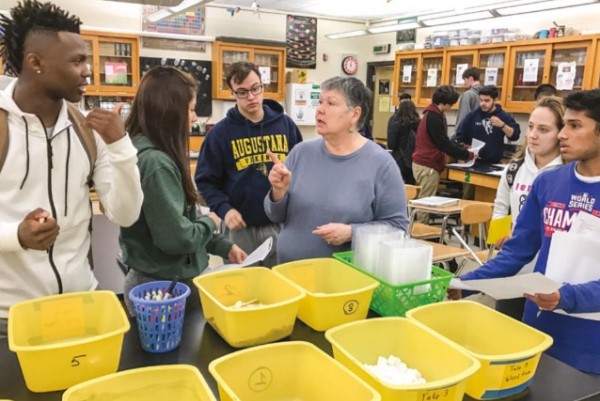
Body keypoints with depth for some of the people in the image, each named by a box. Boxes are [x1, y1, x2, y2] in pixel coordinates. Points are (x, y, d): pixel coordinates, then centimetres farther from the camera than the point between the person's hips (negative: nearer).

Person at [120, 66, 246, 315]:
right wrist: (210, 223, -8)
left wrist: (223, 246, 9)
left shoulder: (153, 155, 6)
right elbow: (177, 236, -26)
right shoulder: (156, 163, -25)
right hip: (162, 287, -9)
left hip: (156, 281, 9)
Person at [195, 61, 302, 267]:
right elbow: (205, 180, -1)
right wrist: (224, 209, -16)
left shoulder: (286, 124, 4)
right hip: (241, 229, -2)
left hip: (283, 225, 2)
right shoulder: (221, 132, -3)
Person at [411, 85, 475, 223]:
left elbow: (441, 140, 19)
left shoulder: (433, 114, 14)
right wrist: (467, 155, -11)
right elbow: (443, 143, -19)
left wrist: (462, 149, 9)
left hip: (425, 163, 10)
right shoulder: (434, 116, -17)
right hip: (427, 165, -10)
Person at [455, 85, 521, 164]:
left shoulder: (504, 116, 2)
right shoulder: (472, 115, 2)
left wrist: (502, 125, -19)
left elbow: (515, 135, -5)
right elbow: (461, 137, 5)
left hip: (494, 163, 0)